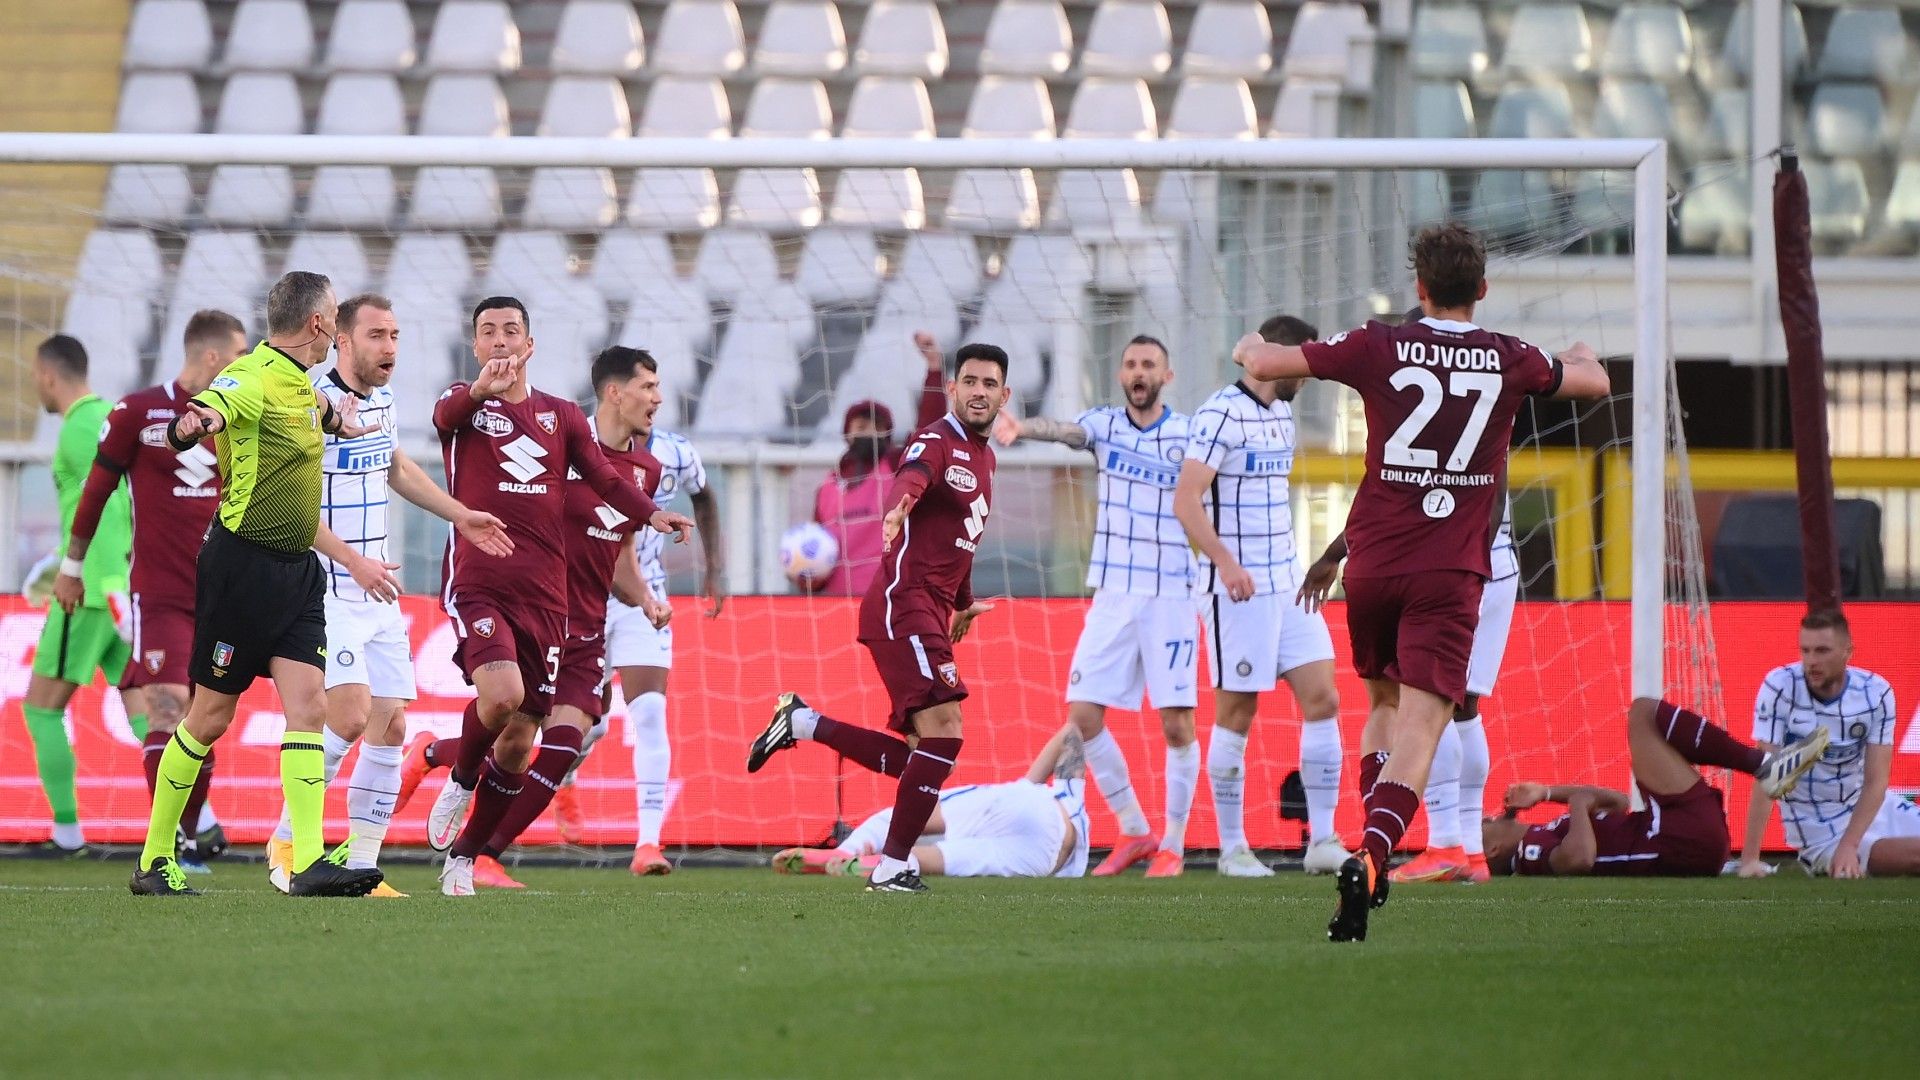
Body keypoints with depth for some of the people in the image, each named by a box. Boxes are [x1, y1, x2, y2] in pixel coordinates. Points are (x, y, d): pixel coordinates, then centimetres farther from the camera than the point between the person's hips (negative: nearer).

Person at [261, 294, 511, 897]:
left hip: (377, 591, 8)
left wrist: (460, 516, 33)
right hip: (327, 590, -8)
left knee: (391, 724, 3)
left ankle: (361, 867, 8)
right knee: (351, 715, -19)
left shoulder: (382, 400, 12)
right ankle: (286, 841, -3)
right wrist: (353, 560, -27)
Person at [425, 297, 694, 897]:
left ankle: (464, 856, 19)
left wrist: (651, 514, -17)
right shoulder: (465, 405, 4)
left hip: (544, 596, 4)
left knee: (519, 739, 3)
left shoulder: (563, 417, 15)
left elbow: (604, 477, 4)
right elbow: (446, 414, -21)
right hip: (477, 586, -4)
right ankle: (460, 782, 2)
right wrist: (481, 390, -45)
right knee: (501, 693, -28)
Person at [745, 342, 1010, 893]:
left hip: (932, 615, 9)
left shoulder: (983, 456, 19)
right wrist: (899, 508, -56)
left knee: (918, 758, 9)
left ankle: (803, 723, 21)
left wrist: (964, 602, 35)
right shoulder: (936, 443, -10)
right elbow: (910, 478, -34)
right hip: (903, 605, -9)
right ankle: (892, 867, -16)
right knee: (943, 732, -20)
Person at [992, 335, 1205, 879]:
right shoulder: (1104, 423, 3)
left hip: (1173, 596, -3)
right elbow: (1065, 430, -17)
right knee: (1083, 716, -2)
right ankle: (1134, 832, 13)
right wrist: (1022, 427, -39)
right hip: (1112, 595, 3)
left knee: (1177, 724, -7)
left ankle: (1174, 844, 7)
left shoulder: (1189, 433, -2)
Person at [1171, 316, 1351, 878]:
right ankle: (1232, 848, 6)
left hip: (1288, 583, 8)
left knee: (1322, 700, 0)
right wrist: (1225, 562, -31)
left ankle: (1322, 841, 3)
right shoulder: (1221, 414, -12)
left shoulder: (1281, 414, 14)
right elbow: (1186, 500, -20)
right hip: (1238, 588, -8)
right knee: (1236, 714, -2)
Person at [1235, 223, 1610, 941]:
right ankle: (1372, 854, -30)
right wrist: (1579, 356, 47)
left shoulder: (1378, 347, -1)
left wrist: (1251, 348, 31)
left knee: (1384, 704, 23)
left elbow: (1264, 364, 7)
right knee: (1421, 722, -9)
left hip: (1372, 563, 2)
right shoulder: (1511, 361, 2)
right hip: (1449, 574, -2)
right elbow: (1594, 382, 23)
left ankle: (1373, 857, 15)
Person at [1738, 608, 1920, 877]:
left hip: (1871, 808, 5)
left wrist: (1848, 845, -27)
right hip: (1820, 831, -5)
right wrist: (1750, 858, -27)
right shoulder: (1778, 688, -18)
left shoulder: (1876, 692, -9)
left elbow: (1876, 781, -13)